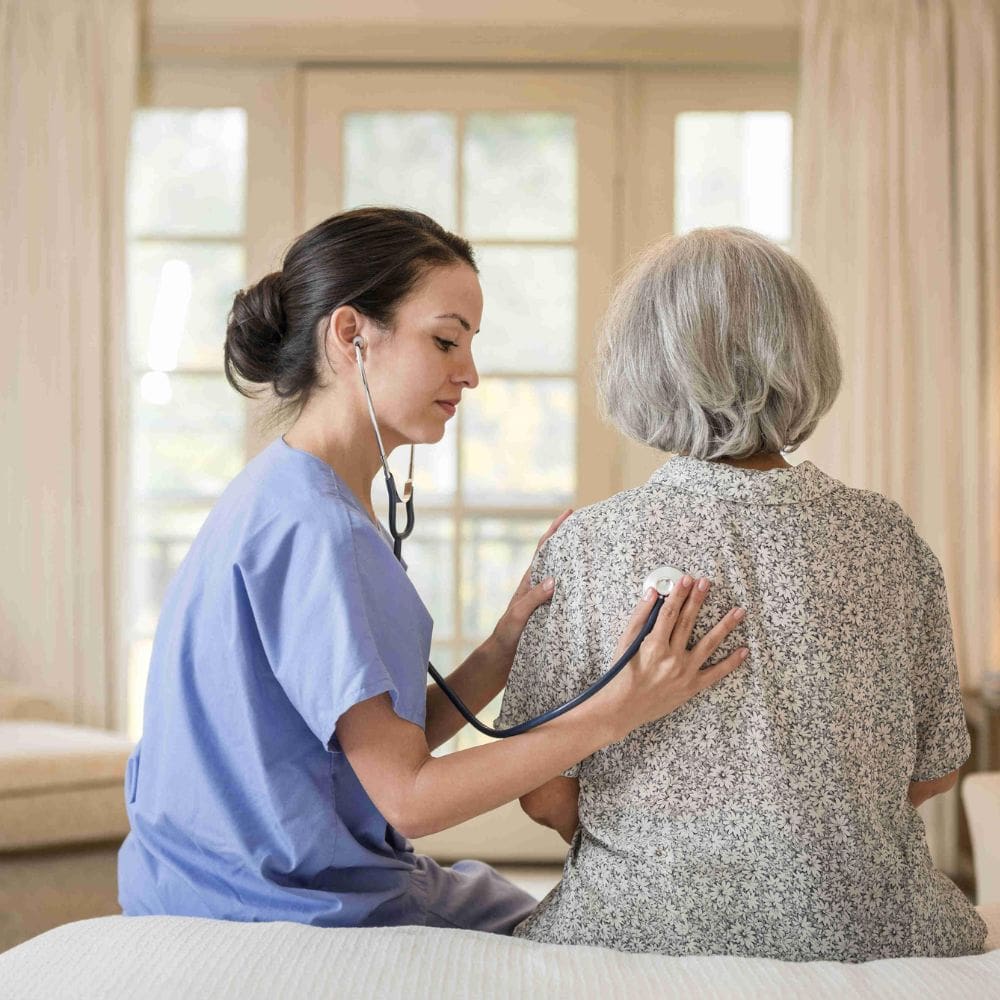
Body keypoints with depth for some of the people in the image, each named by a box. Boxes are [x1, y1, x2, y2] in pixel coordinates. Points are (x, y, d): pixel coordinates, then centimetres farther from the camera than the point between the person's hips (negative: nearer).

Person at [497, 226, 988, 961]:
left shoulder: (587, 547, -9)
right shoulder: (888, 537, -3)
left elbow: (545, 797, -5)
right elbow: (934, 771, 7)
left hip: (650, 927, -1)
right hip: (870, 927, 2)